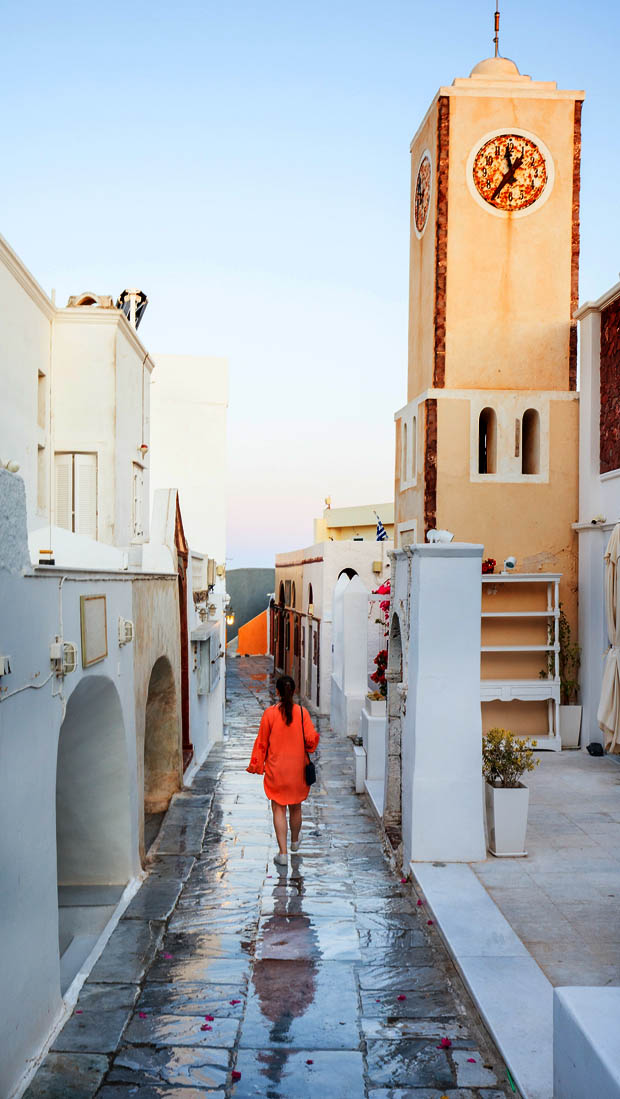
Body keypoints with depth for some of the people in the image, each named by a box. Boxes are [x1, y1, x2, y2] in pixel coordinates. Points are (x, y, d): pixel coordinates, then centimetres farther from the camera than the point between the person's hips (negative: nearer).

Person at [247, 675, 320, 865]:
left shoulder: (269, 713, -10)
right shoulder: (302, 712, -8)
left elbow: (262, 742, -4)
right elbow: (311, 739, -11)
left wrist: (256, 765, 6)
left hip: (276, 769, -2)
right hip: (297, 768, 2)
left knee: (278, 809, 3)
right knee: (295, 806, 20)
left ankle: (283, 853, -2)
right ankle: (295, 841, 41)